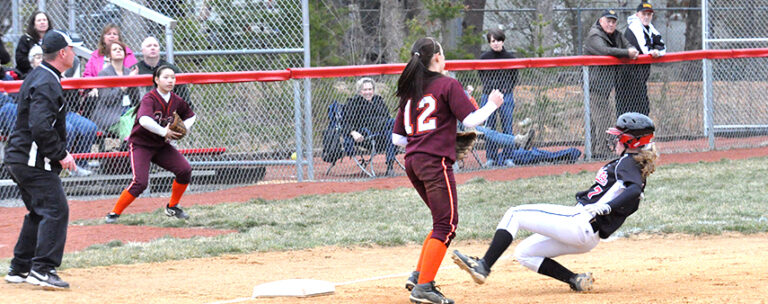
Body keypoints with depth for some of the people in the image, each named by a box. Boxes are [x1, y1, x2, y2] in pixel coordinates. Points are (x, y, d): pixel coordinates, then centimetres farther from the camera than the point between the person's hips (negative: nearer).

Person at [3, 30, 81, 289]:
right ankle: (42, 269, -18)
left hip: (18, 157, 11)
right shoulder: (47, 84, -17)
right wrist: (61, 155, -19)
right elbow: (41, 128, -26)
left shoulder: (37, 77, 16)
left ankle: (20, 268, 22)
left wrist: (59, 152, 20)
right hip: (33, 161, -11)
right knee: (55, 210, -13)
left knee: (39, 212, 18)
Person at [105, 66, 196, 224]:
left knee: (185, 170, -8)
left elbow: (190, 116, 18)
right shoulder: (149, 99, -21)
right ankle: (114, 213, -6)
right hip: (140, 144, -6)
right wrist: (164, 132, -32)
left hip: (161, 145, 6)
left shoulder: (176, 101, -1)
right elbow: (144, 120, -40)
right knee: (140, 182, -22)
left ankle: (172, 207, 14)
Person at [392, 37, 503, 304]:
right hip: (435, 161, -8)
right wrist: (492, 104, 8)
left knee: (443, 221, 20)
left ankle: (418, 277, 14)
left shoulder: (409, 92, 17)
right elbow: (471, 119, -8)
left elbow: (397, 137, 16)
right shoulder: (448, 85, -2)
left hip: (412, 162, 8)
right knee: (446, 224, -7)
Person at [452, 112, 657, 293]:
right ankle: (576, 281, 6)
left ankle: (484, 266, -16)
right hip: (588, 237, 10)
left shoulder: (627, 163, -9)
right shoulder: (637, 165, 20)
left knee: (514, 215, -7)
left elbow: (635, 190, -28)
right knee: (524, 253, 18)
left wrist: (603, 207, -37)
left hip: (580, 221, -10)